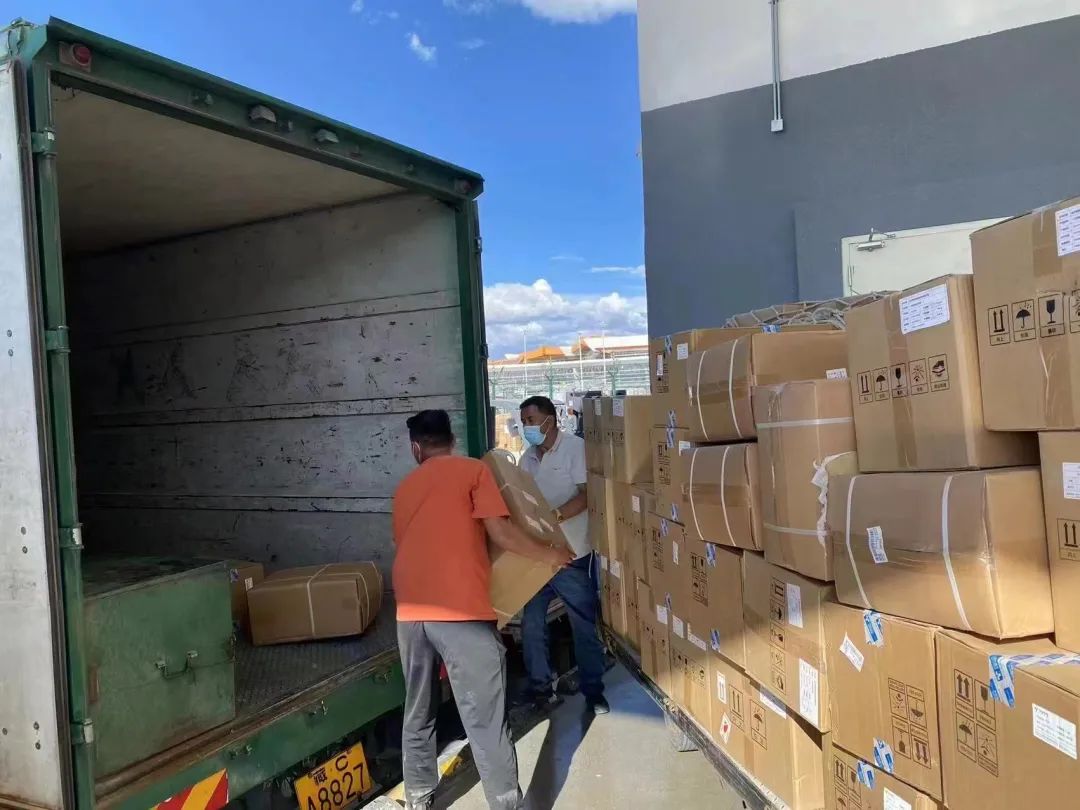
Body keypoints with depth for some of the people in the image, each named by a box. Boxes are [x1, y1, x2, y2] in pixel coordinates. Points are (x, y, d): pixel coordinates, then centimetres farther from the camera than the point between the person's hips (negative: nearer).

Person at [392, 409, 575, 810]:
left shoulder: (404, 488, 19)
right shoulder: (473, 470, 4)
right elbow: (501, 532, -4)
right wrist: (551, 555, 10)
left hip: (410, 612, 6)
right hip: (460, 610, -6)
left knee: (418, 712, 20)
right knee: (486, 720, 1)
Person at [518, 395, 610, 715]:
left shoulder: (575, 448, -9)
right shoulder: (527, 458, 10)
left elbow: (588, 495, -17)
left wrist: (553, 517, -27)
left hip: (572, 554, -6)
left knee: (584, 625, 5)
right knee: (530, 622, 9)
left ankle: (594, 692, 19)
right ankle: (540, 687, 24)